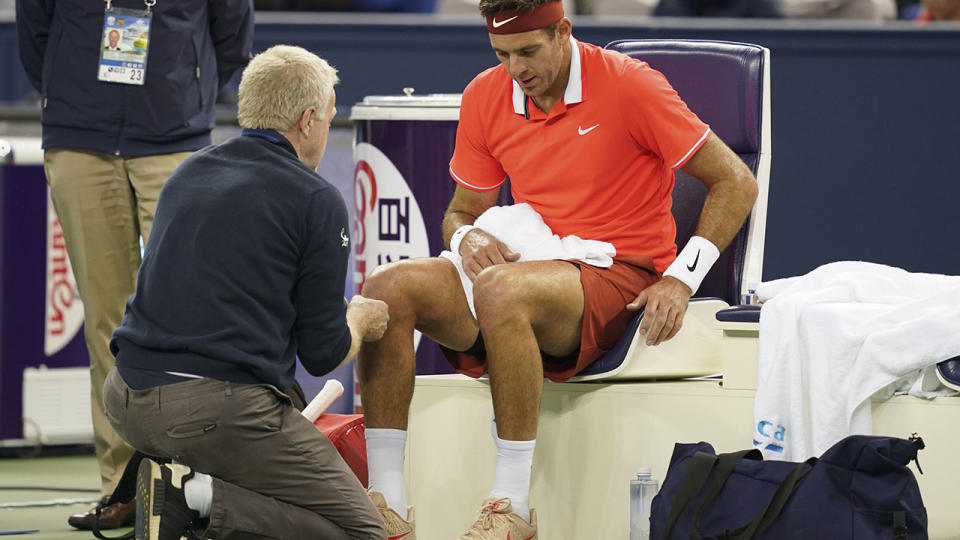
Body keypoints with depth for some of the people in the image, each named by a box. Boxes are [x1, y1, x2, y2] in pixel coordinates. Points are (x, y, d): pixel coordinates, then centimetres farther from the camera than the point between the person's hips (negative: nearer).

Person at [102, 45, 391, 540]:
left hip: (127, 401, 7)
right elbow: (322, 353, 1)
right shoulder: (317, 201, -3)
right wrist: (361, 322, 24)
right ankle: (209, 500, -15)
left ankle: (174, 482, 6)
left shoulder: (188, 174, 16)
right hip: (220, 406, -7)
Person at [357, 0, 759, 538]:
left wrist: (680, 279, -13)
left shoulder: (629, 85, -7)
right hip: (532, 269, 6)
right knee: (388, 287, -19)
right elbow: (462, 211, 20)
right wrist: (467, 237, -5)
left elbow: (736, 183, -3)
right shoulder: (484, 98, 8)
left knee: (500, 290, -37)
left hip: (619, 278, -6)